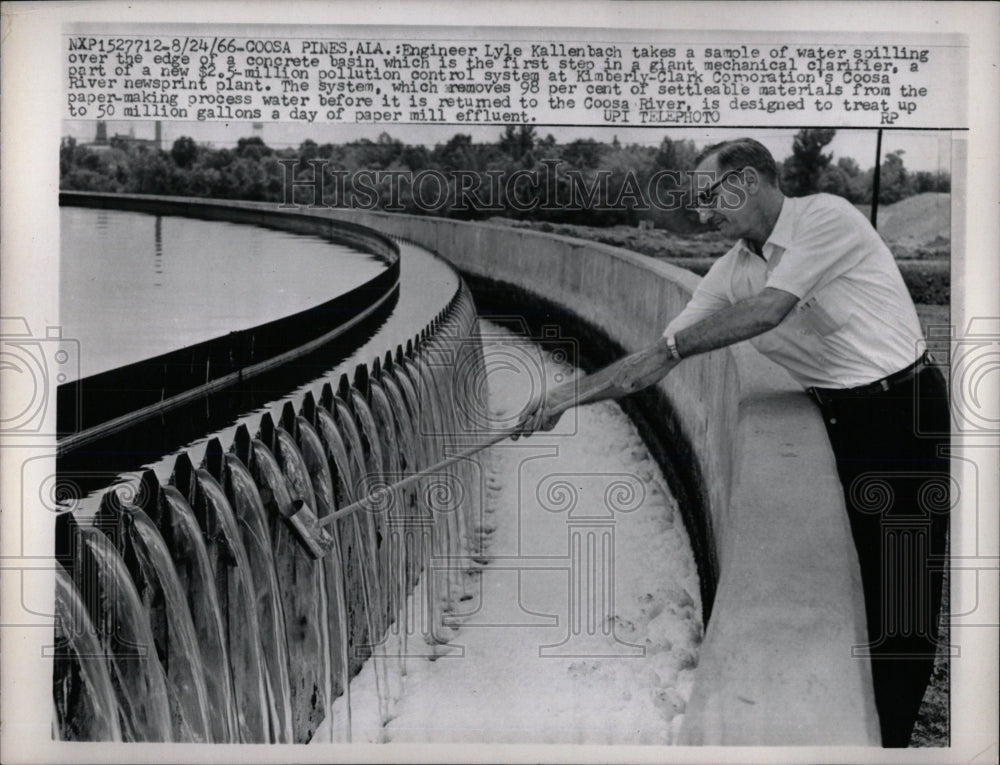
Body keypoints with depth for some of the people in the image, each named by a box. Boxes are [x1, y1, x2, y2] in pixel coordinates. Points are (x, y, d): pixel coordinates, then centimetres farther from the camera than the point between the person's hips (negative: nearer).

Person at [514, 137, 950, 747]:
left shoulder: (826, 217, -15)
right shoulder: (731, 271, 4)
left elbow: (767, 311, -24)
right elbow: (662, 354, 2)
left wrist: (676, 346, -12)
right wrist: (573, 393, -5)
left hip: (906, 411, -6)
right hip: (838, 417, 7)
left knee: (905, 593, -2)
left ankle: (893, 739, 8)